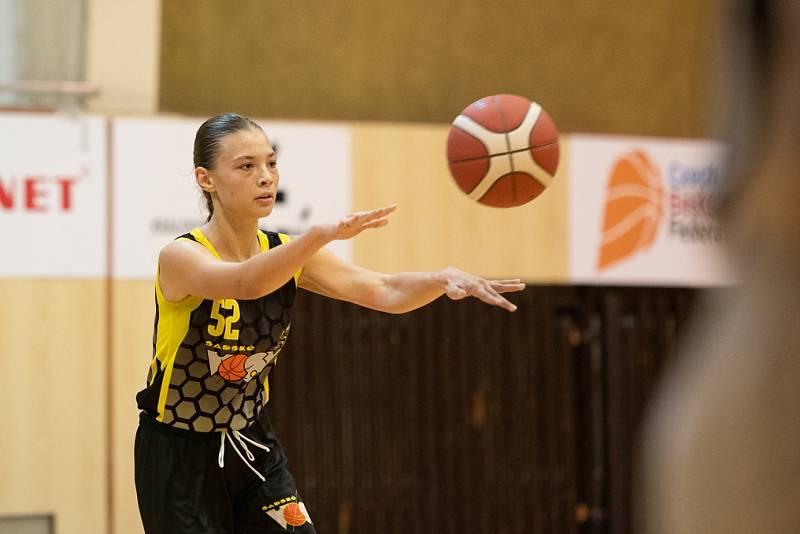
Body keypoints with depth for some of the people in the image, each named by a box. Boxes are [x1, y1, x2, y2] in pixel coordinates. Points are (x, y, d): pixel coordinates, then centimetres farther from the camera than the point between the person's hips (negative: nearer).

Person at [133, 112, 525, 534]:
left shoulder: (285, 253, -2)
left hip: (252, 447, 5)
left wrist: (443, 279, -33)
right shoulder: (181, 257, -20)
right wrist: (323, 234, -58)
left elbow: (385, 292, -11)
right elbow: (245, 283, -41)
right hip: (179, 458, -5)